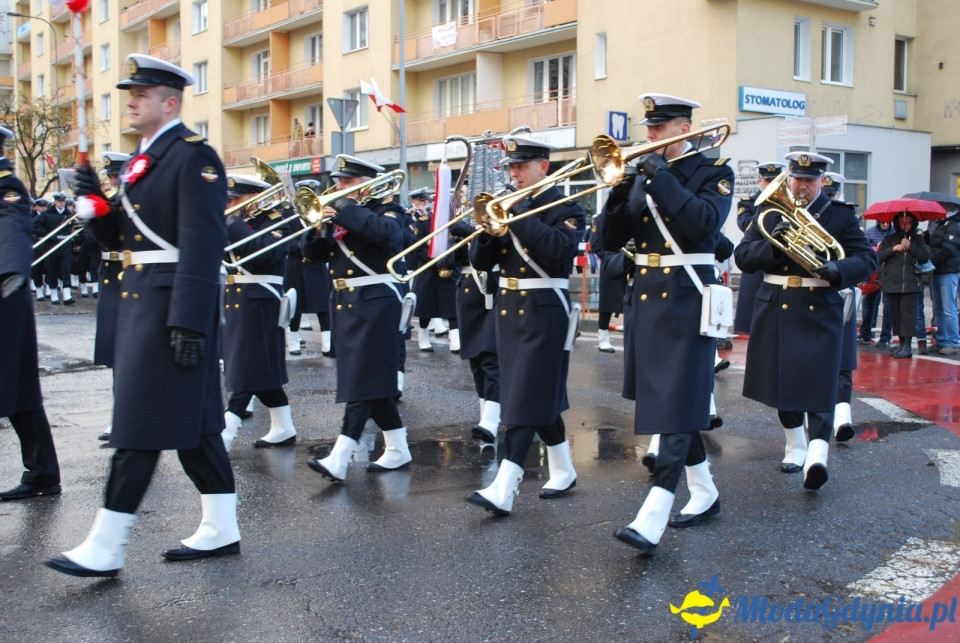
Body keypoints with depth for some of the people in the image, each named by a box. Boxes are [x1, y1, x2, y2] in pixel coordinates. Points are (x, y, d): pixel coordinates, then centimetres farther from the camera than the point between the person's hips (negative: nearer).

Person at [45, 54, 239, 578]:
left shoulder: (194, 157, -12)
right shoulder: (143, 159, 17)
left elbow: (203, 245, -20)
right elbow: (120, 236, 19)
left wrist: (189, 322, -25)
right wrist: (95, 200, 0)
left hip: (172, 306, -10)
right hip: (140, 301, 10)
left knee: (142, 422, -5)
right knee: (191, 420, 12)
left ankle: (105, 549, 2)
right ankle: (220, 531, 21)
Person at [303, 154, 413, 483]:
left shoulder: (385, 209, -4)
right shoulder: (340, 213, 16)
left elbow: (386, 234, -28)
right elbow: (313, 252, 11)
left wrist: (346, 208, -22)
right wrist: (319, 224, -8)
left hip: (374, 303, -8)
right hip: (344, 304, 8)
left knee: (362, 380, -11)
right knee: (372, 380, 11)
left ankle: (339, 459, -17)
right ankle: (397, 449, 21)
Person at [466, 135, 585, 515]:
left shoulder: (566, 209, -5)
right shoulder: (507, 208, 12)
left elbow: (558, 250, -25)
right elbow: (479, 261, 6)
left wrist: (517, 215, -23)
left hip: (544, 313, -7)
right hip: (509, 310, 7)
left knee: (527, 398, -10)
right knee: (542, 396, 15)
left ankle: (504, 490, -13)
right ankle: (563, 472, 28)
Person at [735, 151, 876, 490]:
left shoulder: (841, 214, 3)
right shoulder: (770, 212, 8)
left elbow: (867, 259, -3)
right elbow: (742, 256, 0)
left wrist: (837, 269, -24)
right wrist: (772, 244, -19)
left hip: (820, 312, -3)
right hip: (776, 310, 3)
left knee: (819, 383, -12)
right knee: (782, 382, 11)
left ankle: (816, 455, -18)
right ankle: (795, 446, 28)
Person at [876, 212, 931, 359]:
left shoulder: (917, 239, 8)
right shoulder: (889, 240, 11)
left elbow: (925, 257, -3)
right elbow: (878, 256, 1)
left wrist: (910, 247, -12)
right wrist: (893, 249, -11)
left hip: (910, 284, -3)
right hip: (891, 284, 3)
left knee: (907, 314, -9)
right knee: (896, 314, 5)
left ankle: (908, 346, -10)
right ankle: (902, 343, 13)